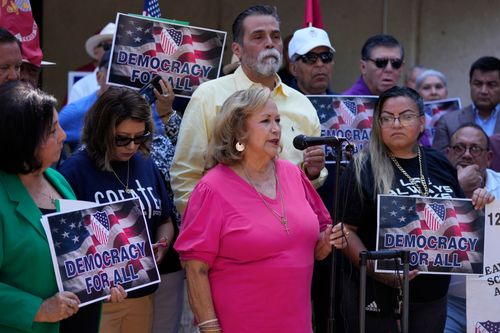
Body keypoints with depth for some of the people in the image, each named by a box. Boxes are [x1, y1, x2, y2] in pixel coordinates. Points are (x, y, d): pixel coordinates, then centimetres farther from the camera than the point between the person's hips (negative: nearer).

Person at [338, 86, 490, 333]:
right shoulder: (364, 169, -6)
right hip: (377, 299, -4)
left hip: (433, 295, 4)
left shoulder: (440, 165, 8)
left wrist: (477, 205, -2)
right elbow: (347, 229, -9)